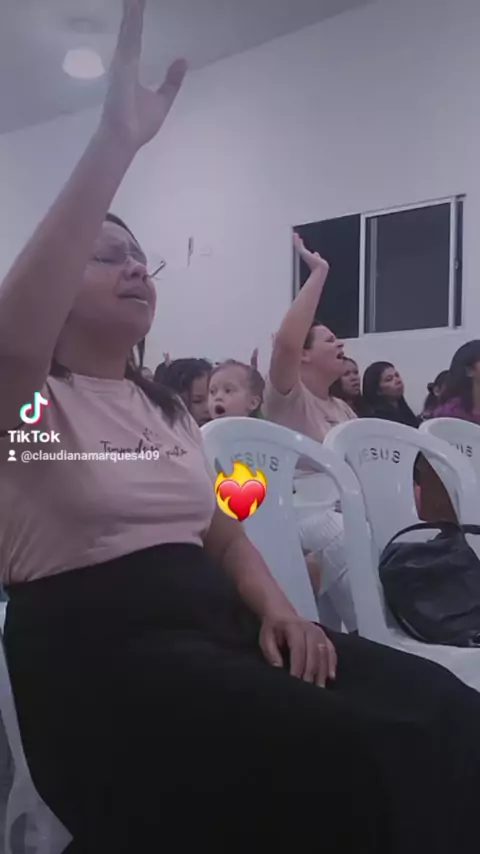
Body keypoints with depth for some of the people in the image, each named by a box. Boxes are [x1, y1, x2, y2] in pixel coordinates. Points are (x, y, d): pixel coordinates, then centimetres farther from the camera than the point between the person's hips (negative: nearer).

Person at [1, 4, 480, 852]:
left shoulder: (167, 410, 20)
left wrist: (276, 607, -3)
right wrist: (116, 142, -29)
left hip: (212, 616, 6)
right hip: (98, 646, -6)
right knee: (373, 756, -28)